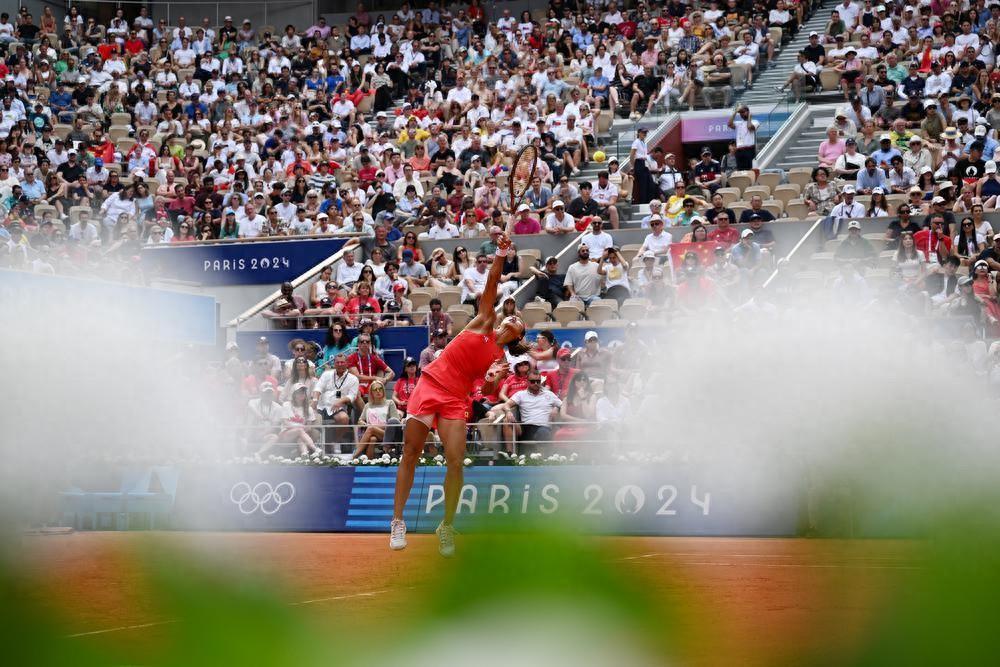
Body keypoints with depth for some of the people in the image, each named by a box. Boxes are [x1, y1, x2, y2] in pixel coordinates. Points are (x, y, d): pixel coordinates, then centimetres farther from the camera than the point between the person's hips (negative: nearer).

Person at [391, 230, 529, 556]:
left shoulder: (500, 359, 12)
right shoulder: (484, 322, 6)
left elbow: (486, 392, 4)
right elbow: (491, 285, -5)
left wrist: (493, 379, -18)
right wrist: (501, 255, -18)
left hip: (456, 399, 1)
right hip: (430, 384, -1)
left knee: (455, 461, -12)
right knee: (410, 454, -1)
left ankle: (447, 526, 2)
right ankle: (397, 521, 7)